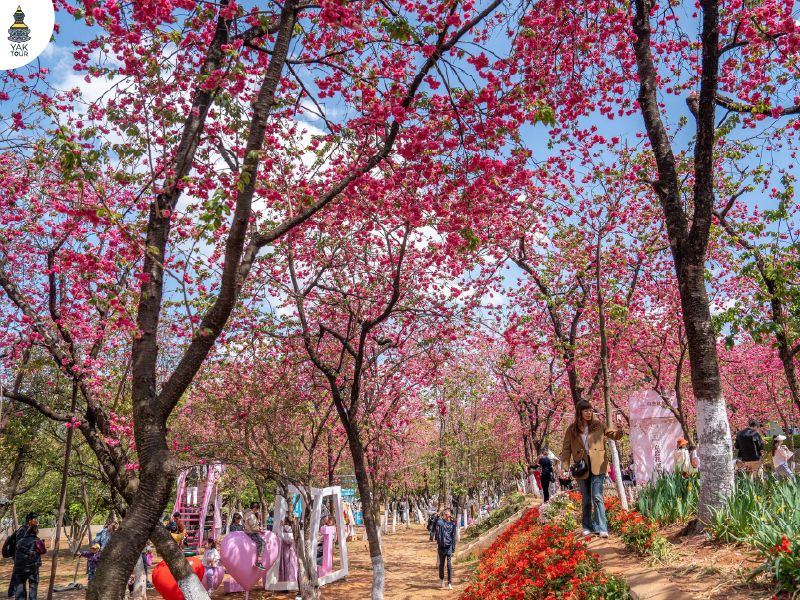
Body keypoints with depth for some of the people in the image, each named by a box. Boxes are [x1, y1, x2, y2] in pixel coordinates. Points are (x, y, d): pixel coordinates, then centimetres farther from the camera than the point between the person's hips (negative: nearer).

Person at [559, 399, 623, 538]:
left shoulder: (598, 425, 1)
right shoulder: (572, 429, 1)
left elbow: (614, 434, -2)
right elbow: (566, 448, 2)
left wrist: (620, 431, -25)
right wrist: (565, 465, -7)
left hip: (597, 466, -1)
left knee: (597, 497, -7)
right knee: (586, 499, 11)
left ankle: (602, 528, -2)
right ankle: (588, 527, 25)